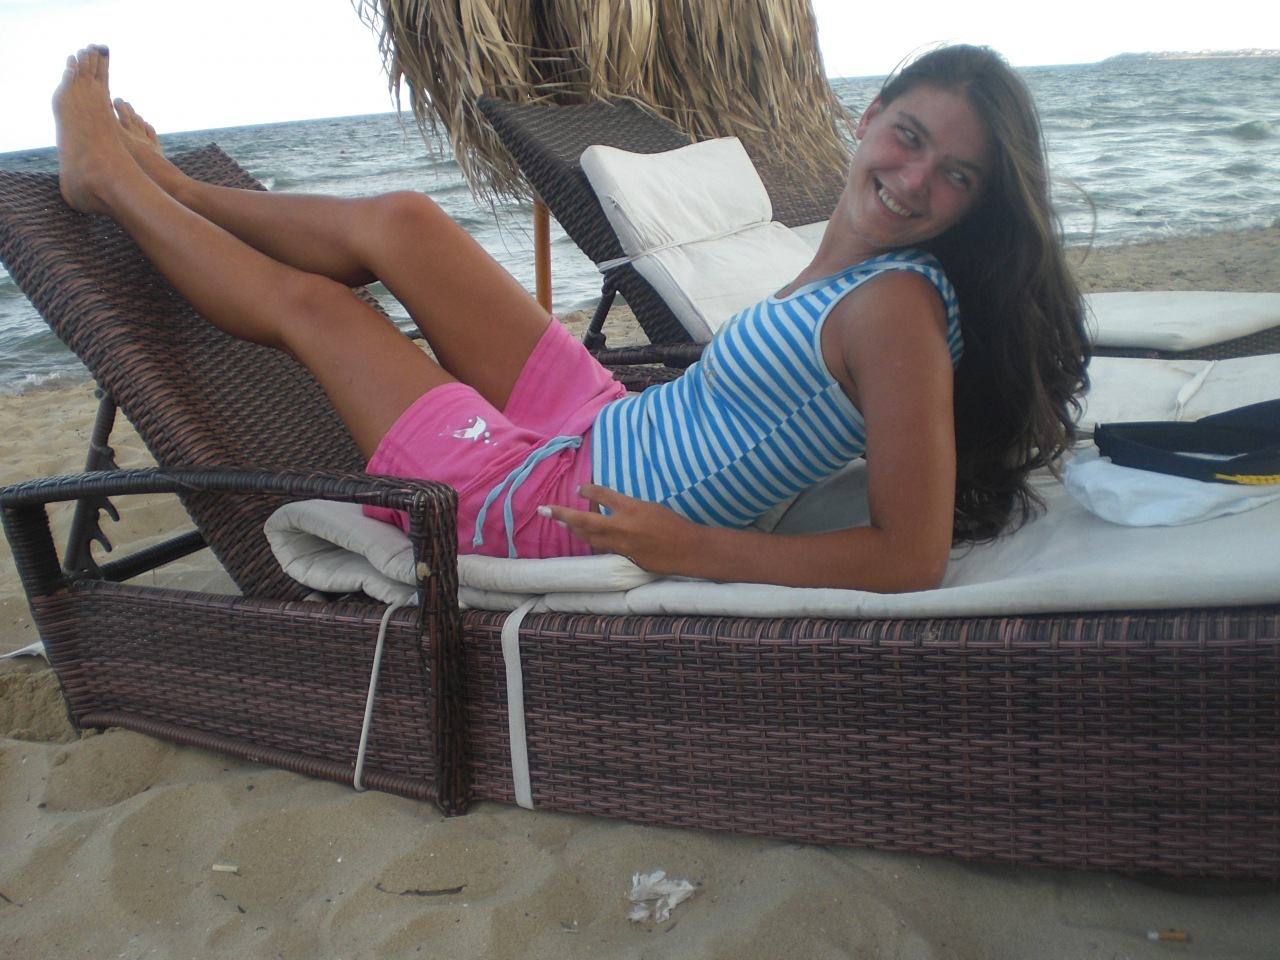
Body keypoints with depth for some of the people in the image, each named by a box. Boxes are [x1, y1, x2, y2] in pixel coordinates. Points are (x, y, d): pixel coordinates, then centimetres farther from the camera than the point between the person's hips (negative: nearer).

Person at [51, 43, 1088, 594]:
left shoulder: (898, 307, -25)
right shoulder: (856, 246, 0)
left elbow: (914, 557, -30)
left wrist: (691, 547, -26)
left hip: (560, 512, -7)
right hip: (604, 427, 7)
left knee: (311, 301, 8)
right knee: (400, 221, 12)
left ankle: (110, 177, 35)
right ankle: (166, 185, 40)